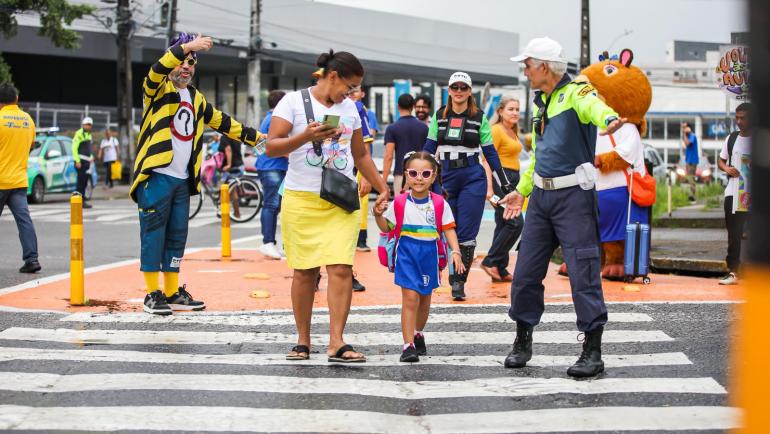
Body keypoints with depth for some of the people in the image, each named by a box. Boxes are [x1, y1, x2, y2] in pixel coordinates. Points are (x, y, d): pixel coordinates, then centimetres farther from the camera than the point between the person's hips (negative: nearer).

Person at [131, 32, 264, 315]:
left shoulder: (196, 99, 19)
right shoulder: (159, 90, -2)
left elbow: (223, 122, 28)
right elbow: (157, 71, -25)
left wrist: (256, 137, 29)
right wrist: (184, 47, -37)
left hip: (183, 180, 7)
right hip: (156, 176, -7)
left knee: (177, 237, 10)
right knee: (153, 235, -4)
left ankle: (173, 293, 17)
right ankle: (153, 294, 1)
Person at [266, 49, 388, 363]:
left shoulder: (350, 108, 16)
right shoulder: (294, 102, 0)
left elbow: (361, 154, 26)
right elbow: (271, 148, -6)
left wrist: (382, 188, 22)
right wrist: (305, 136, -20)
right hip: (301, 199, -3)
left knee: (341, 268, -10)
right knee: (304, 272, 2)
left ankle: (336, 342, -12)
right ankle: (303, 341, 13)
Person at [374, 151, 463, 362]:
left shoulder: (439, 203, 0)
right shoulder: (400, 202, -1)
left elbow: (449, 229, 0)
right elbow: (386, 227, 5)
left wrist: (455, 252, -12)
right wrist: (378, 215, -15)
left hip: (429, 255, 2)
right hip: (407, 254, -2)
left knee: (425, 297, 15)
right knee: (410, 297, -12)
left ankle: (418, 333, 40)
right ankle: (408, 345, -10)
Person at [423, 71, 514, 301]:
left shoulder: (479, 117, 3)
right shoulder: (439, 116, 8)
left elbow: (490, 152, 5)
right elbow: (428, 148, 11)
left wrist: (506, 184, 3)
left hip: (473, 178, -2)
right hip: (445, 178, 2)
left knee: (466, 234, -6)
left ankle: (459, 282, 0)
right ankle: (454, 278, 14)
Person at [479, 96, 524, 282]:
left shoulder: (513, 132, 18)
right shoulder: (496, 130, -10)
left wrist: (518, 187, 18)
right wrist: (489, 187, -22)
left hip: (512, 180, 9)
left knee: (504, 225, 8)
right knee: (515, 223, -14)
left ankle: (500, 270, 11)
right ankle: (490, 261, -6)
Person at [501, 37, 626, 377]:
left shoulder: (576, 93, -10)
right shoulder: (541, 101, 16)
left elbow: (594, 107, -35)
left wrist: (609, 119, -58)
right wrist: (521, 190, 31)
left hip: (574, 195, -8)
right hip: (541, 195, 8)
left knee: (583, 272, -7)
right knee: (526, 270, 9)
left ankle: (593, 352, 0)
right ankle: (523, 341, 23)